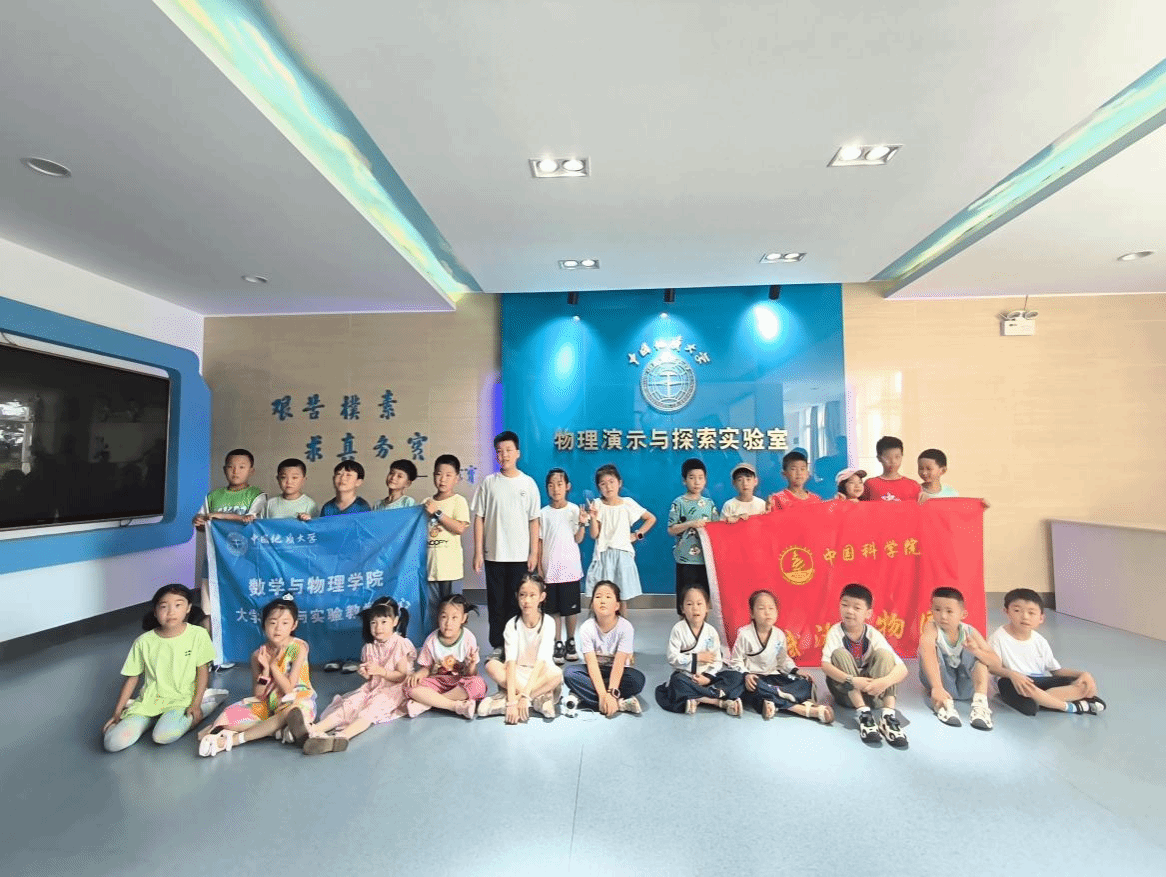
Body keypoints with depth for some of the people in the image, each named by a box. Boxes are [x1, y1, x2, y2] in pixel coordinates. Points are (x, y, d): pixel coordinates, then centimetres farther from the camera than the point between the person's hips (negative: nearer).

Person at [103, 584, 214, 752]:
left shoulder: (198, 635, -8)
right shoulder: (143, 642, -2)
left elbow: (203, 670, -3)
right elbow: (132, 678, 9)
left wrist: (196, 704, -9)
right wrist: (117, 713, 6)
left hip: (180, 700, -4)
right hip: (149, 701, 4)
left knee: (164, 735, -31)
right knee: (113, 742, -15)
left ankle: (195, 716, 0)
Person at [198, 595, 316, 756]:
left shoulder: (298, 647, -10)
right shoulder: (258, 655, 0)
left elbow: (288, 689, -12)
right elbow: (258, 695, -2)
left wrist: (273, 665, -14)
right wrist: (265, 669, -16)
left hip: (297, 700, -3)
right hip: (267, 705, 4)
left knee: (293, 712, -39)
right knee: (229, 715, -18)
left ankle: (233, 739, -28)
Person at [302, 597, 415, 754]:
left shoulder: (401, 645, -7)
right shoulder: (369, 647, 9)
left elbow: (402, 676, -8)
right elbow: (369, 678, 17)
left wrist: (380, 671, -20)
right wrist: (364, 673, -8)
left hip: (393, 689, -6)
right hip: (372, 688, 6)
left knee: (372, 708, -33)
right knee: (349, 703, -21)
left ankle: (342, 736, -57)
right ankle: (314, 729, -42)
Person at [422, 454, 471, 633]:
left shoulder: (458, 501, -3)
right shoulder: (427, 502, 10)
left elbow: (460, 528, -16)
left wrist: (437, 513, -16)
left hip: (450, 566, -4)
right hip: (429, 564, 4)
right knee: (430, 610, 12)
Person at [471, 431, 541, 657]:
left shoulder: (528, 483, 1)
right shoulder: (488, 482, 2)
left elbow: (534, 520, 3)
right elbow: (479, 518, 3)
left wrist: (534, 553, -1)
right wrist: (478, 552, -2)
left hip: (520, 555, -1)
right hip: (493, 554, 1)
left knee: (517, 602, 6)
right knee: (496, 602, 9)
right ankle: (497, 646, 23)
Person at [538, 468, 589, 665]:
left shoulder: (575, 510, -2)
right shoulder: (543, 513, 0)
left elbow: (578, 539, -2)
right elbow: (539, 542, 3)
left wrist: (582, 524, -17)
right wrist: (539, 568, 1)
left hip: (570, 568, -1)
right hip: (550, 569, 1)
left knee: (571, 608, 8)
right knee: (554, 609, 6)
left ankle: (570, 642, 27)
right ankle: (558, 645, 19)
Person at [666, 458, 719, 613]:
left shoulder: (709, 503, 9)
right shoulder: (679, 503, -4)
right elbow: (671, 530, -7)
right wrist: (691, 524, -17)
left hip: (706, 558, 4)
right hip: (686, 559, -4)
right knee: (685, 596, 2)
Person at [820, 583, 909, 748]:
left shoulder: (874, 635, -11)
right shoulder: (835, 632, -14)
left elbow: (902, 669, -19)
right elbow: (825, 665, -26)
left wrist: (885, 681, -40)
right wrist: (851, 681, -42)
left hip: (872, 690, 1)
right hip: (845, 691, -1)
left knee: (883, 654, -20)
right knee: (840, 653, -27)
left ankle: (888, 716, -31)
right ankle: (863, 714, -32)